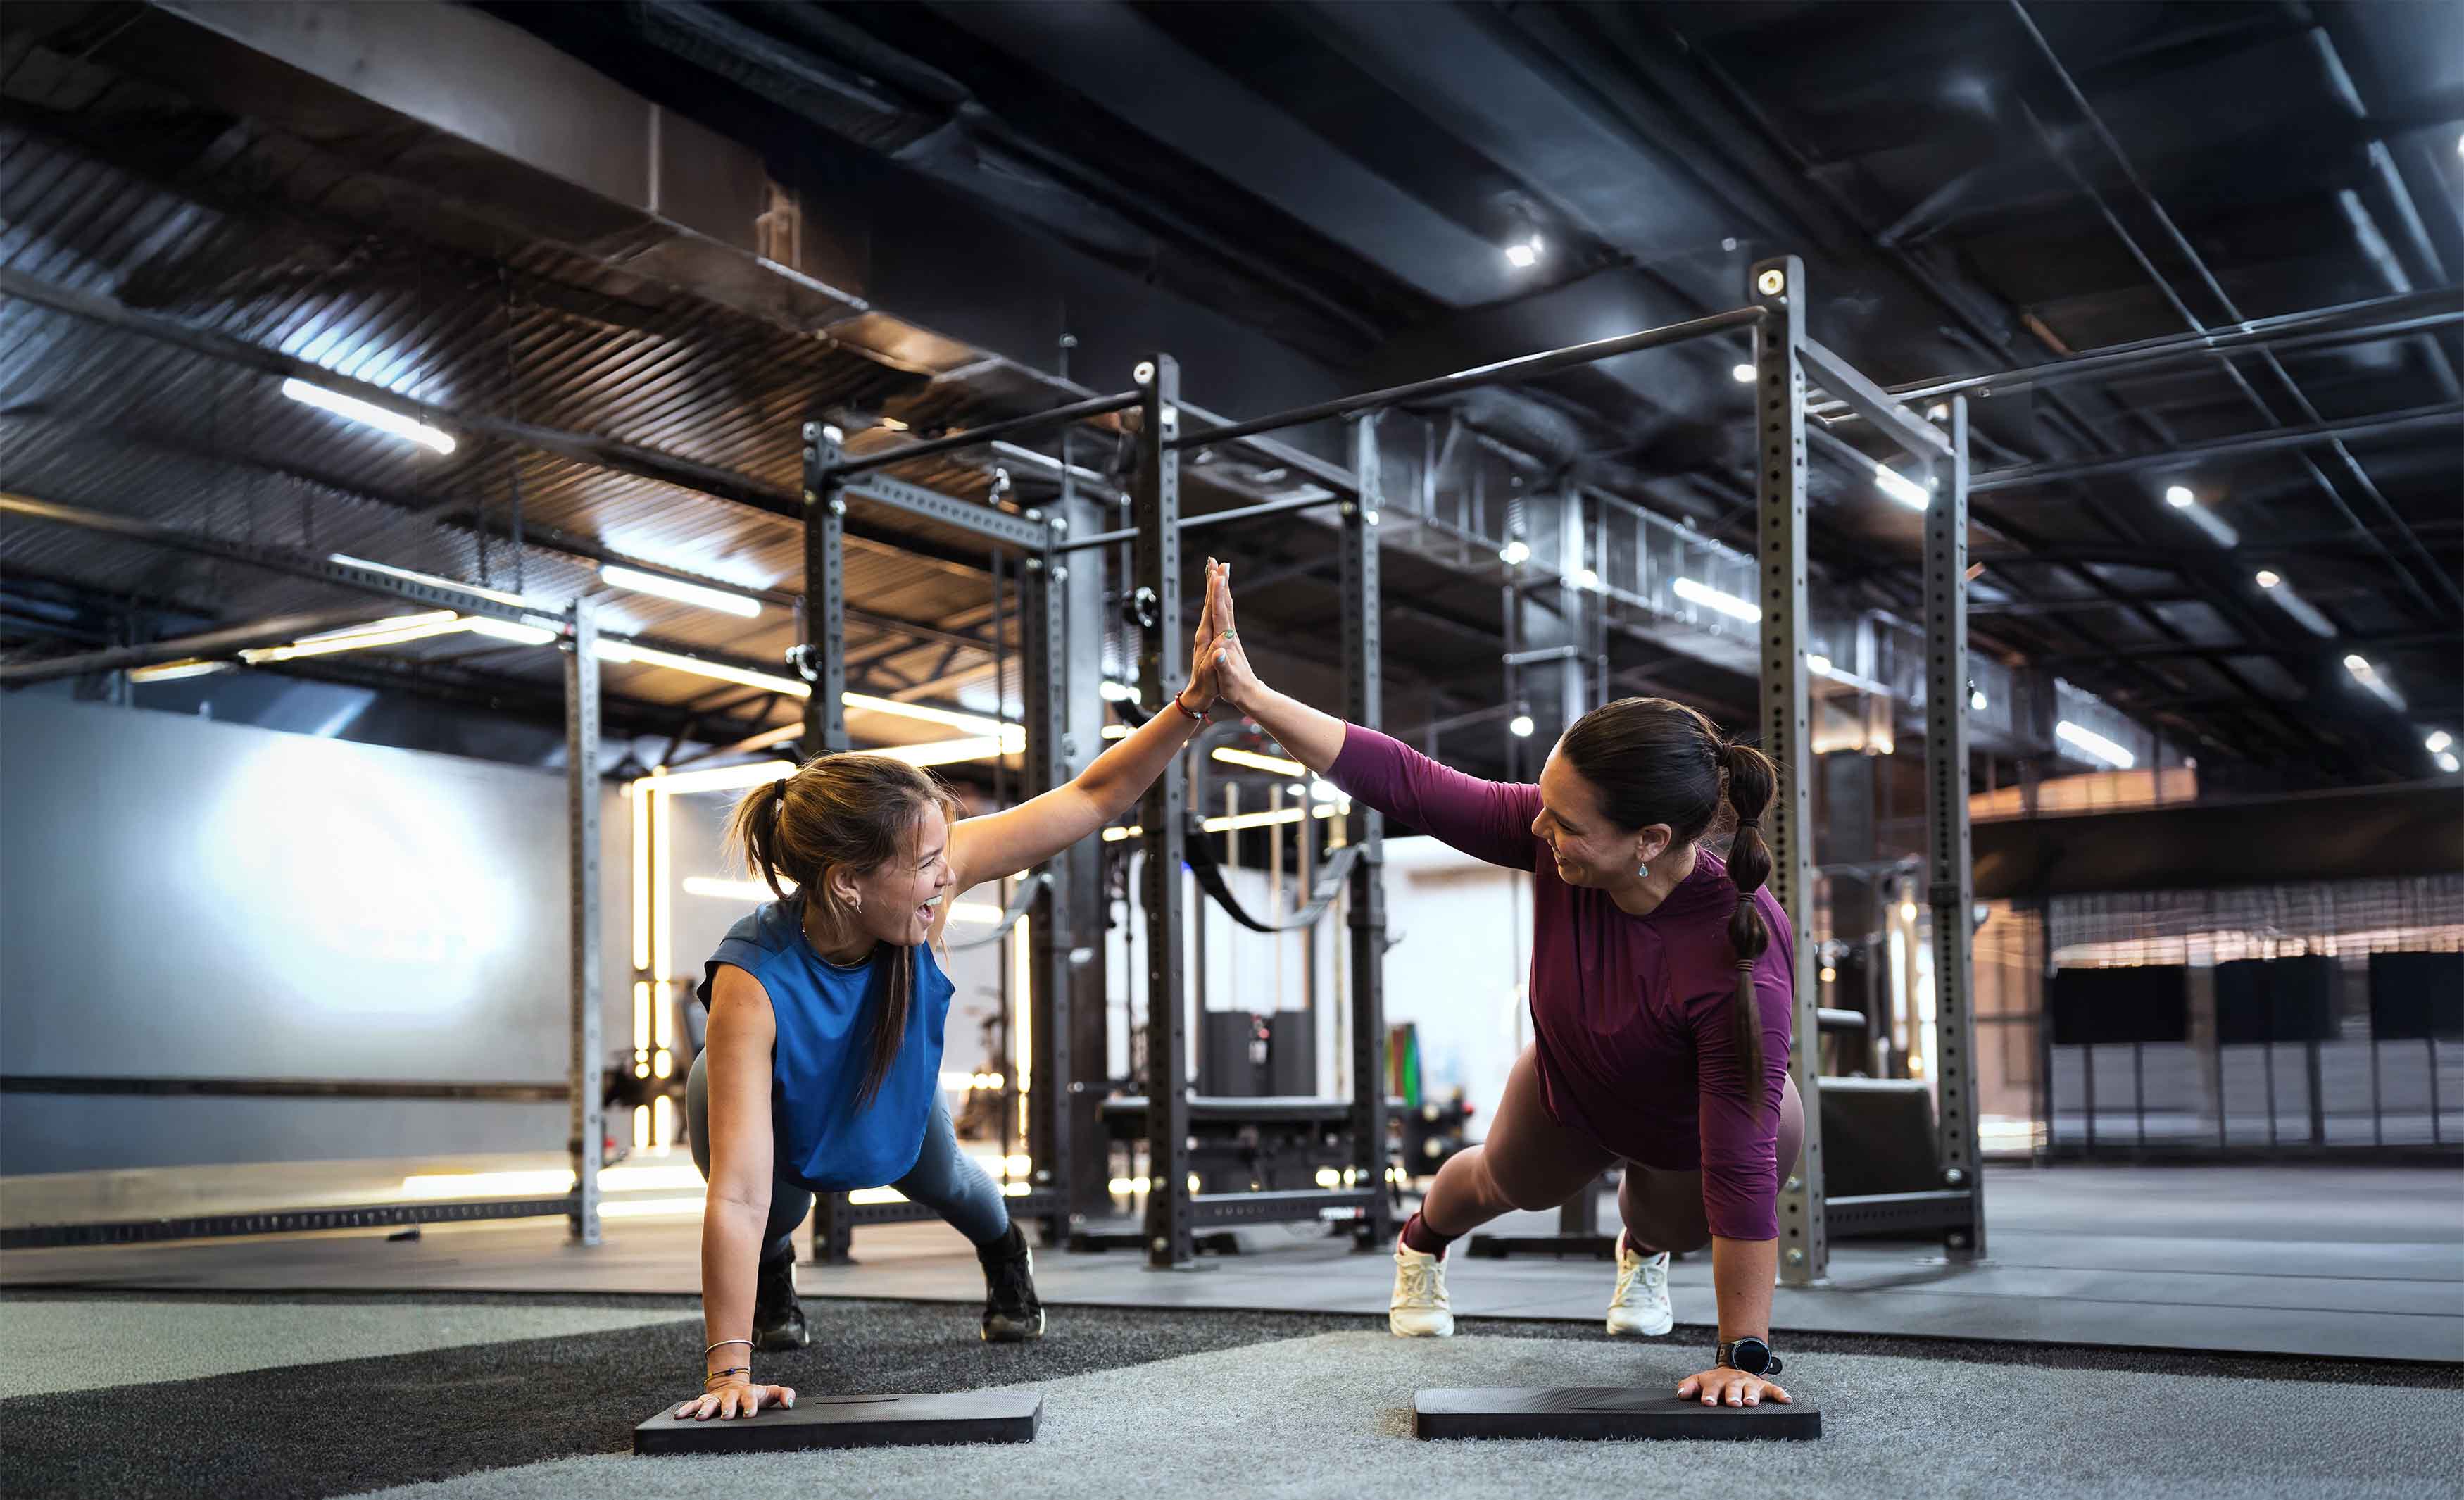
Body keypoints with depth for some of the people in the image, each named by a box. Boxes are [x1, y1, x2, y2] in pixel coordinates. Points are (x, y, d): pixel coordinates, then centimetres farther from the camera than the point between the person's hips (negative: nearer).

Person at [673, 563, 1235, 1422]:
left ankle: (1006, 1254, 59)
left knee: (939, 1180, 19)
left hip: (894, 1095, 3)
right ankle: (772, 1282, 22)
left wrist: (1193, 704, -44)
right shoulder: (754, 984, -48)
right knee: (774, 1211, -20)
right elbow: (737, 1192, -50)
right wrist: (729, 1370, -52)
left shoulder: (922, 880, -39)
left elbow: (1089, 801, -34)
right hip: (765, 1106, -3)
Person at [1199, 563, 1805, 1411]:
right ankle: (1423, 1244, 68)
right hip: (1569, 1095, 4)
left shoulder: (1739, 964, -46)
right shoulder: (1558, 837, -36)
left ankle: (1645, 1250, 66)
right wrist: (1251, 697, -31)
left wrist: (1743, 1357, -37)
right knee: (1509, 1183, 33)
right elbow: (1408, 783, -30)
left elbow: (1741, 1171, -42)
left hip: (1697, 1137, -4)